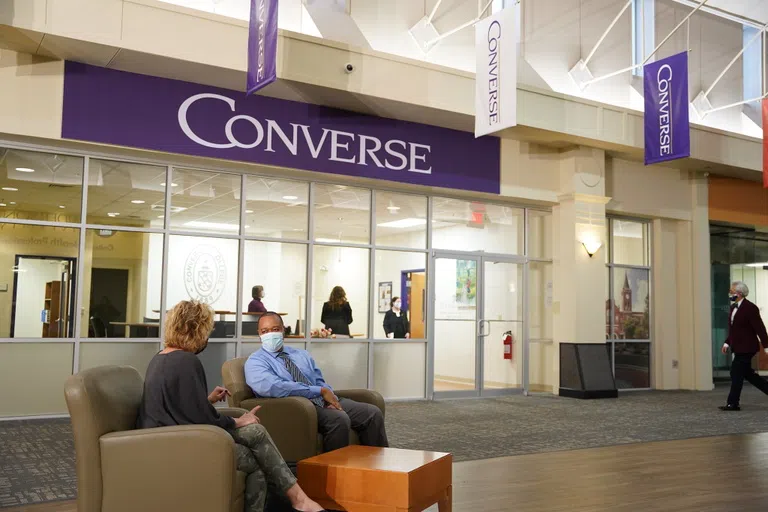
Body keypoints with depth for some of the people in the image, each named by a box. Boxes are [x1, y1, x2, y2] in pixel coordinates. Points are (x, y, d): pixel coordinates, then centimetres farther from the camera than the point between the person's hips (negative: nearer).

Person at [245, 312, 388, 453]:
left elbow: (320, 383, 16)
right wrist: (321, 391, -19)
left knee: (373, 413, -11)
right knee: (339, 418, -33)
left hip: (323, 402, 7)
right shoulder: (255, 362, -2)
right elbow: (274, 387, -20)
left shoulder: (302, 355, 20)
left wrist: (330, 398, -10)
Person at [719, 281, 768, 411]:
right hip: (738, 347, 9)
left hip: (746, 348, -9)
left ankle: (733, 403, 0)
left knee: (736, 374, -6)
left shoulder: (750, 308, -15)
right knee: (748, 374, 15)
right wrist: (727, 343, 11)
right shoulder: (733, 307, 12)